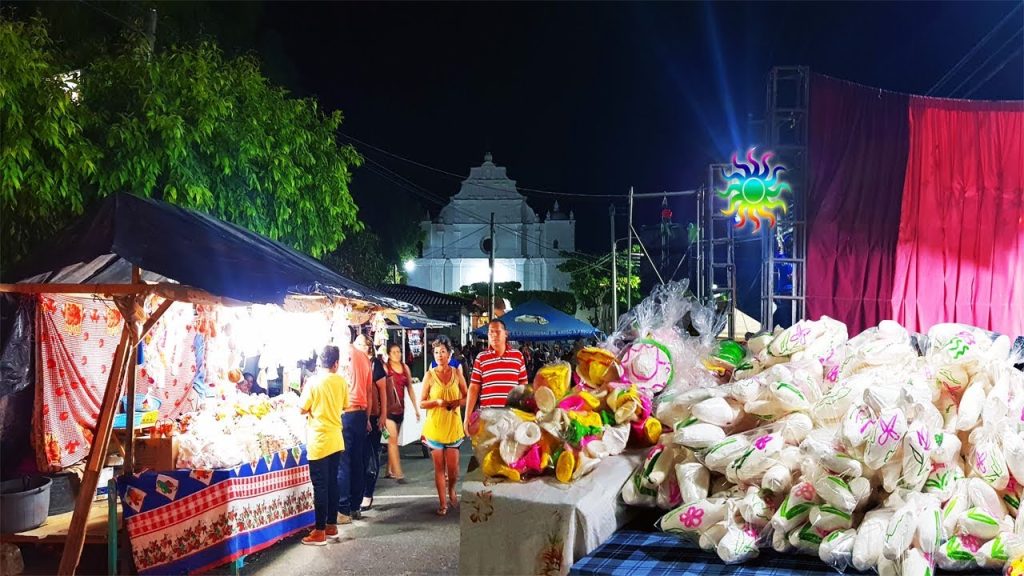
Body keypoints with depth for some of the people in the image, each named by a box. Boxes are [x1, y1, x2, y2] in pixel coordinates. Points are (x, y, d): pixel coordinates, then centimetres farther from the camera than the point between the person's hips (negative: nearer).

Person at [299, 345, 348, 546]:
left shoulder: (314, 382, -12)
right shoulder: (341, 381, 2)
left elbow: (303, 409, -7)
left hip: (319, 441, -5)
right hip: (336, 440, 5)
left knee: (320, 486, -2)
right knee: (332, 483, 14)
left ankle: (320, 531, 2)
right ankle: (332, 526, 20)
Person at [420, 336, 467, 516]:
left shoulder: (457, 373, 2)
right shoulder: (430, 375, -2)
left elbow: (466, 397, 10)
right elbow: (421, 403, 0)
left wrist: (458, 402, -11)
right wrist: (438, 402, -17)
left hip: (453, 425, 1)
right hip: (434, 426, -1)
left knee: (453, 467, 2)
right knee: (439, 466, 4)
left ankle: (451, 490, 33)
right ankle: (443, 503, 15)